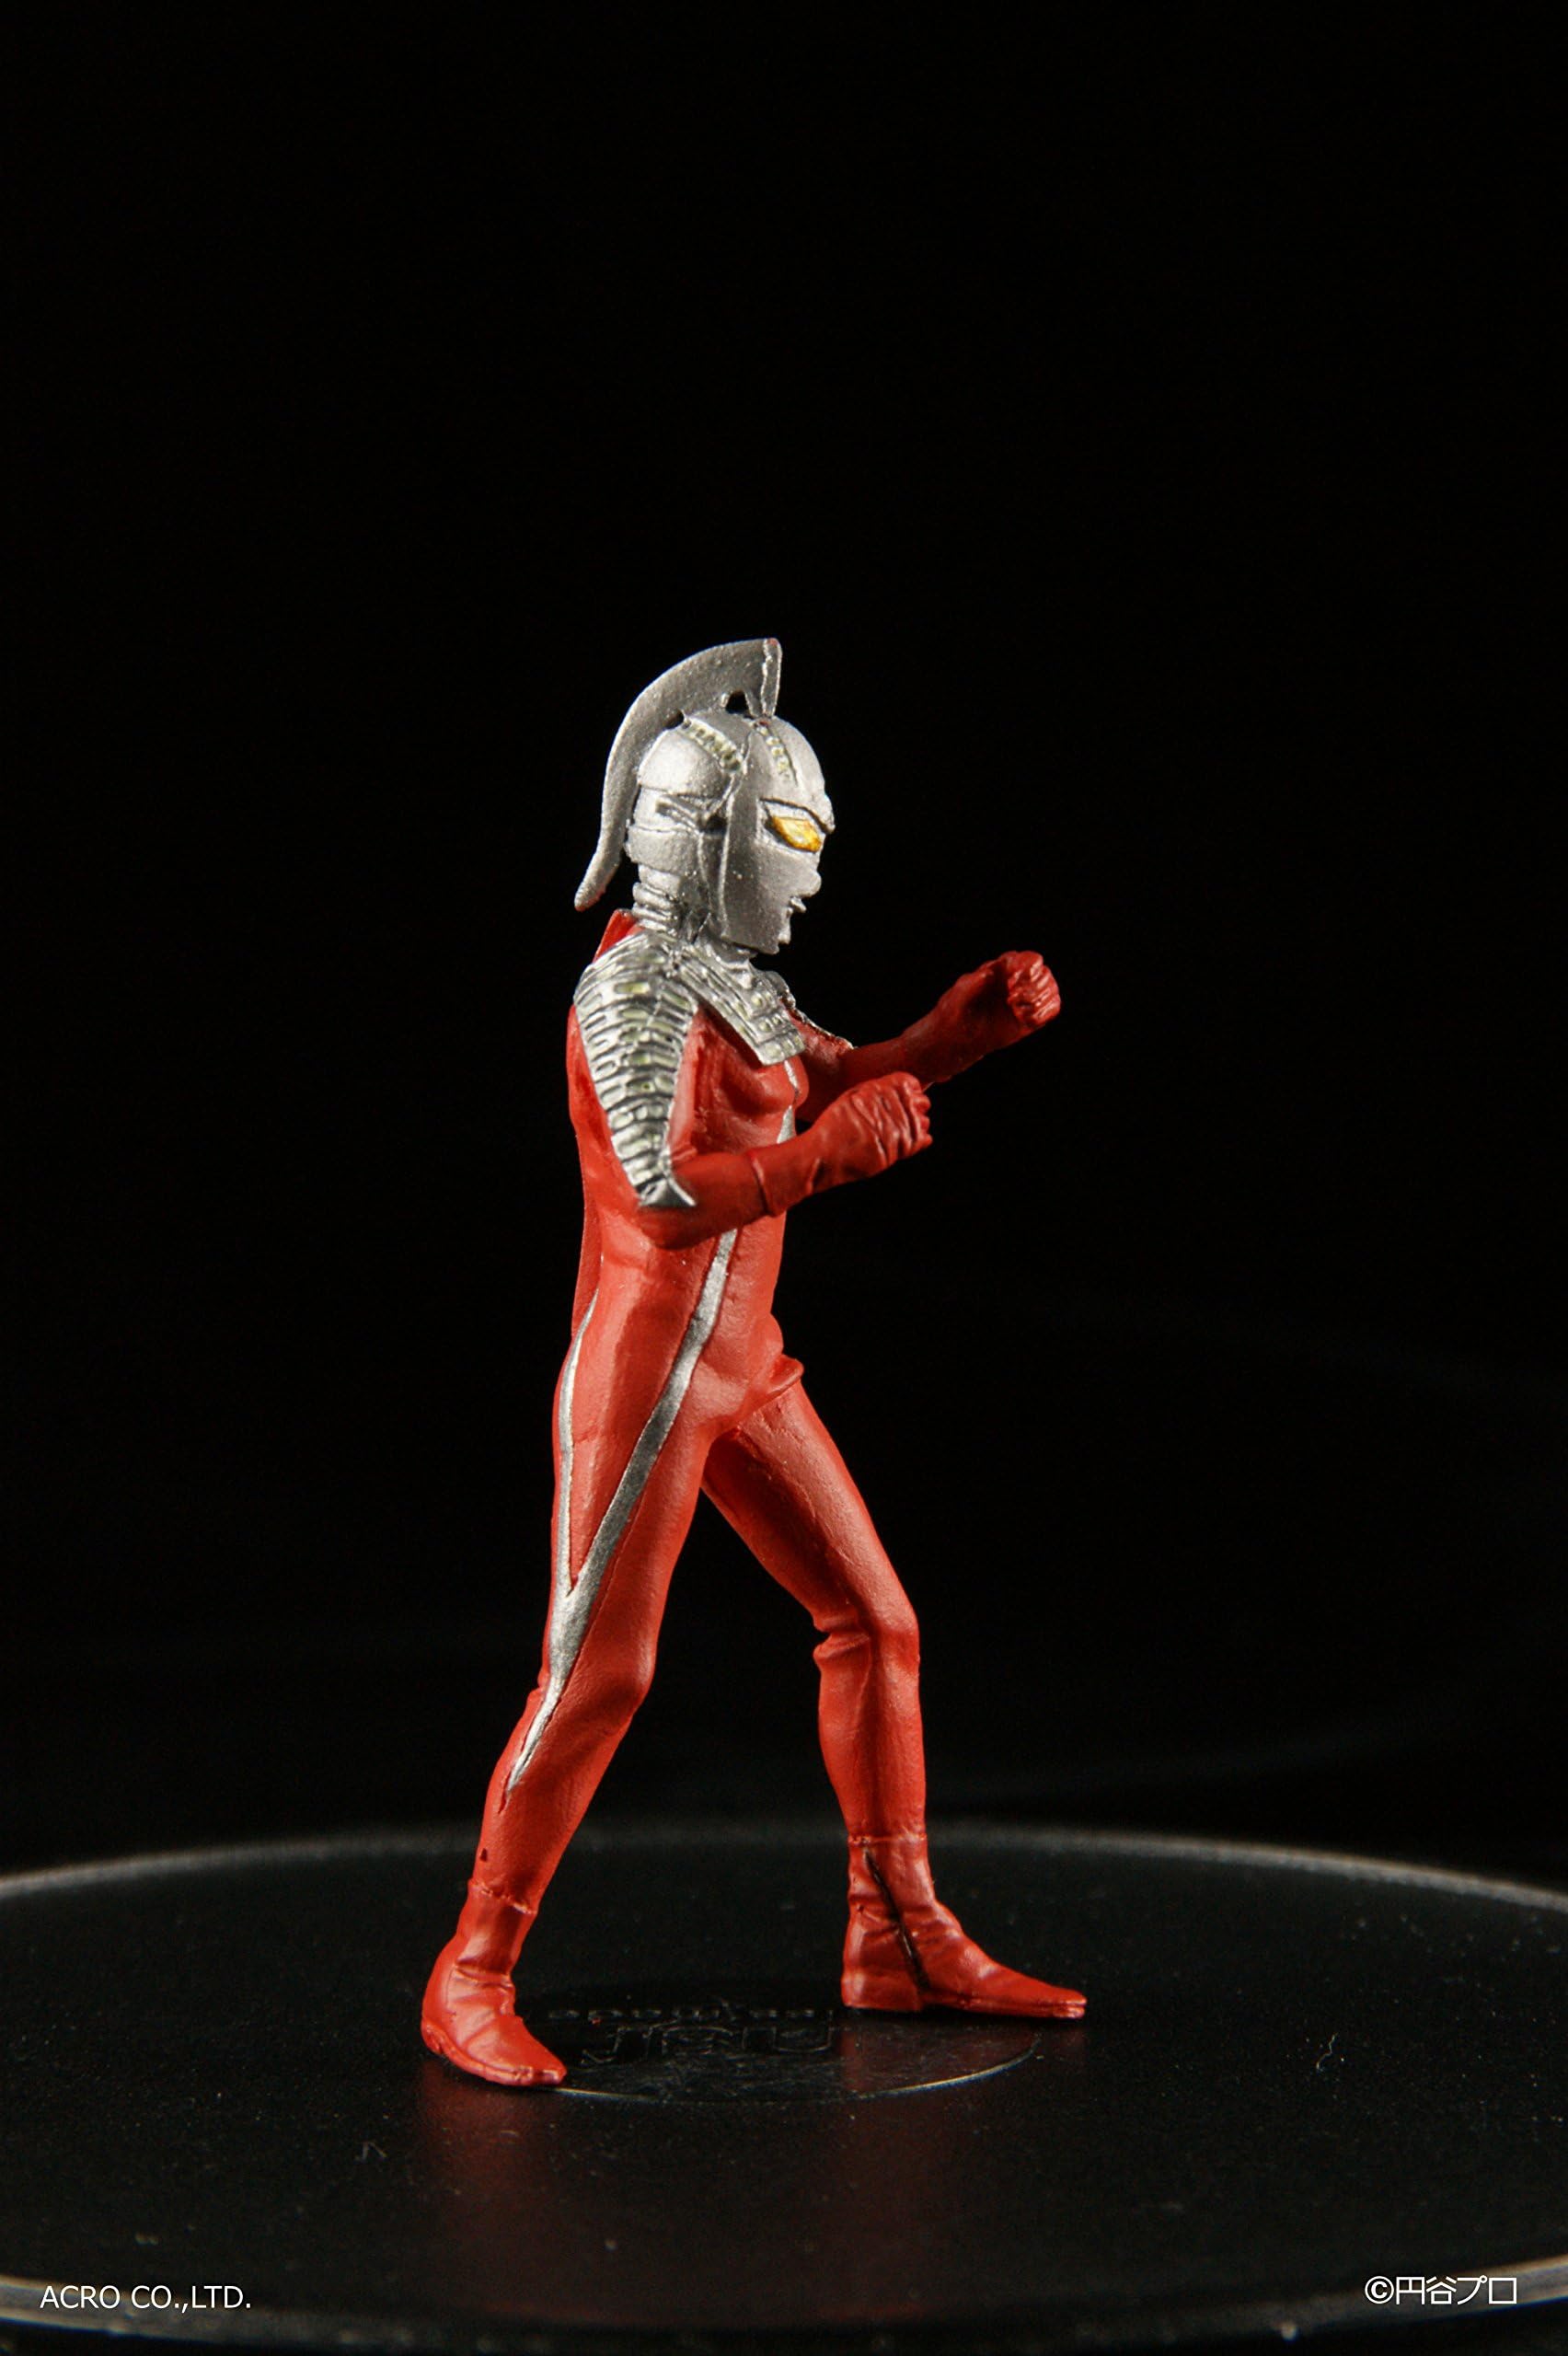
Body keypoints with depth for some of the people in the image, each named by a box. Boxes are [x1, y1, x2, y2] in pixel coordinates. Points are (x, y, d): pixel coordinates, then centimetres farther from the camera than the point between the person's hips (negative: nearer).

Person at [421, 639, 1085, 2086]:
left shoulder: (722, 976, 13)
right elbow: (666, 1197, -25)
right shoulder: (631, 989, -15)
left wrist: (966, 1024, 7)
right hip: (644, 1364, -9)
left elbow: (845, 1083, 22)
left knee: (874, 1622, 10)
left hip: (742, 1362, 9)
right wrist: (832, 1153, -21)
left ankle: (901, 1941, 19)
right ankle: (474, 1978, 4)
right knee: (598, 1674, -8)